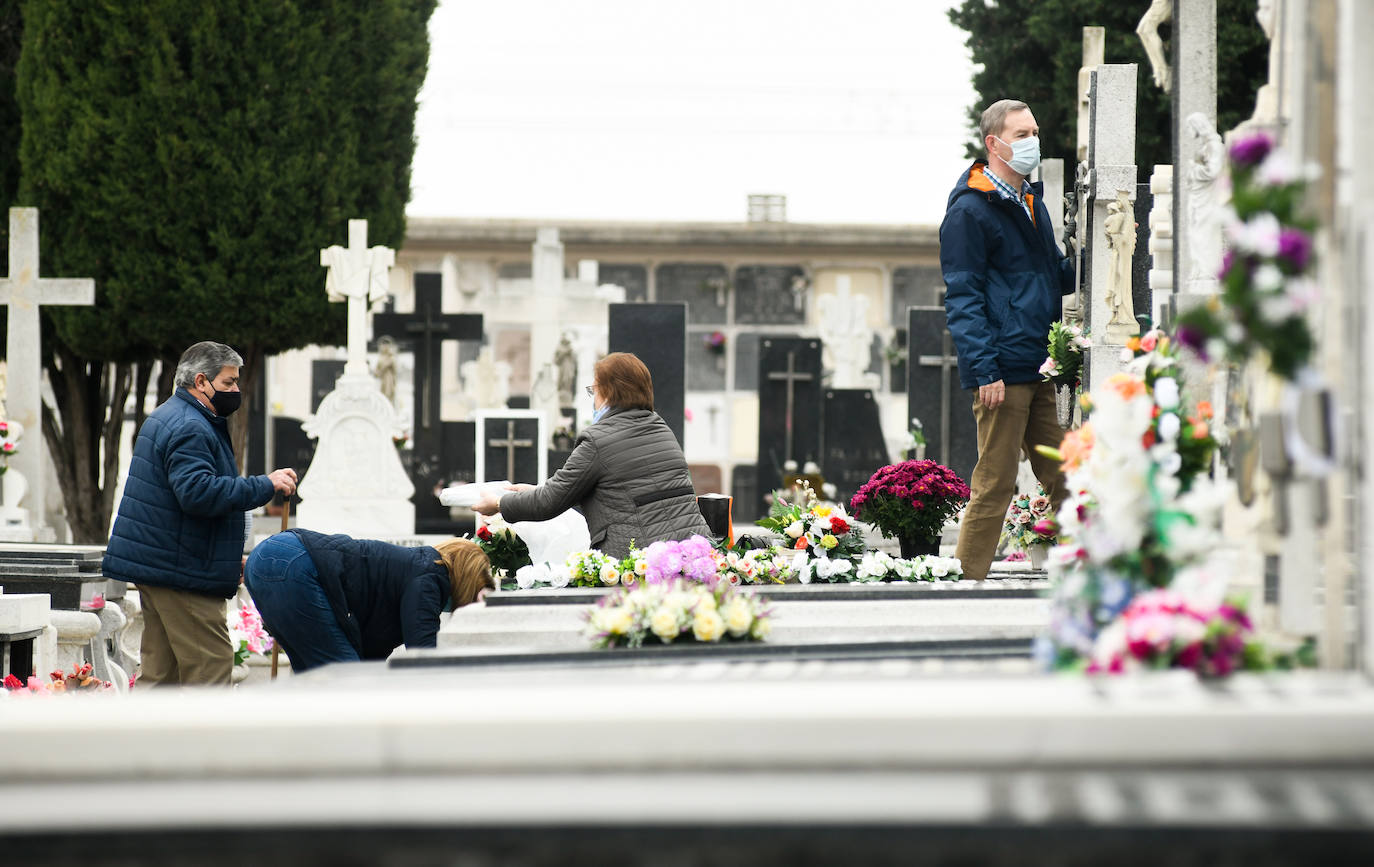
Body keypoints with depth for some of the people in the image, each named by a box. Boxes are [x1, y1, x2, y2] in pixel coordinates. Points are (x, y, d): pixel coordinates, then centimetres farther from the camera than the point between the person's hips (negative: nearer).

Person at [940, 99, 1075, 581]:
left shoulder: (1031, 202, 19)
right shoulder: (970, 211, -7)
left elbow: (1055, 277, 27)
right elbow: (962, 298, -12)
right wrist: (985, 371, -19)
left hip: (1040, 371, 8)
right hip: (1003, 373, -8)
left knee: (1063, 480, 7)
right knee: (994, 486, -6)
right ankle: (968, 582, -1)